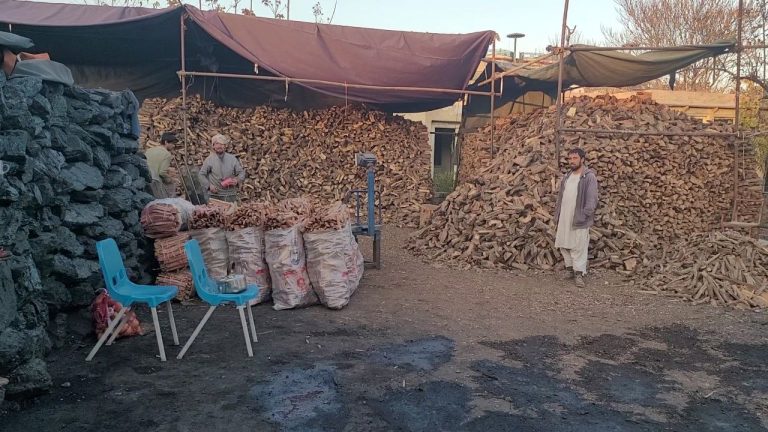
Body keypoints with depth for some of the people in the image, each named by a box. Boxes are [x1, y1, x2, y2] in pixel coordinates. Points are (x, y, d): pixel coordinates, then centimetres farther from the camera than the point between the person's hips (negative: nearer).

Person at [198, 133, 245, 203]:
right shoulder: (209, 159, 2)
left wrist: (237, 180, -9)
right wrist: (209, 186, -8)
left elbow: (241, 173, 12)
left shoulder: (232, 158, 8)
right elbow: (201, 175, 5)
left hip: (231, 195, 2)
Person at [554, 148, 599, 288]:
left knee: (579, 246, -3)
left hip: (578, 219, -7)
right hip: (564, 218, 7)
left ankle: (579, 273, 5)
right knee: (564, 245, 11)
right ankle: (570, 269, 24)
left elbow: (592, 199, -13)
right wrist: (557, 213, 11)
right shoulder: (567, 176, 14)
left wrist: (584, 215, -19)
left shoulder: (589, 177, -8)